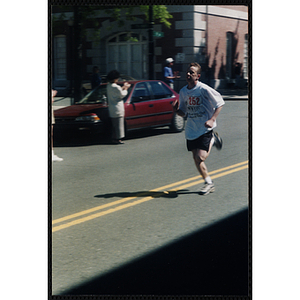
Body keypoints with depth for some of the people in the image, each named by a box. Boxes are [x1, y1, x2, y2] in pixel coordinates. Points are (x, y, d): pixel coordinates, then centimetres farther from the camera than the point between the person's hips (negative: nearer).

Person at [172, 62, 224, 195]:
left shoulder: (204, 89, -15)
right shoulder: (183, 92, 4)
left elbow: (220, 103, -8)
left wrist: (212, 120, -18)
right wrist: (177, 110, -10)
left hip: (205, 128, -6)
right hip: (191, 129, 6)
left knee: (200, 157, -16)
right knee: (196, 159, 7)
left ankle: (212, 141, 16)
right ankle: (209, 183, 25)